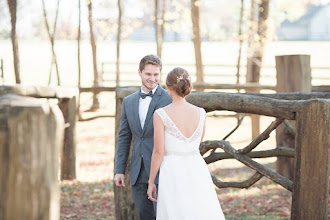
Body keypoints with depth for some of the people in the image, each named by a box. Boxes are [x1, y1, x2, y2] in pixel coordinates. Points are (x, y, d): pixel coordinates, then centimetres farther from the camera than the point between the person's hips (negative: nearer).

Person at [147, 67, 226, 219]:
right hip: (197, 172, 3)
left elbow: (158, 152, -9)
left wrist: (151, 183, 1)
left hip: (173, 174, -3)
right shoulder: (201, 113, 3)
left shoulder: (161, 114, -9)